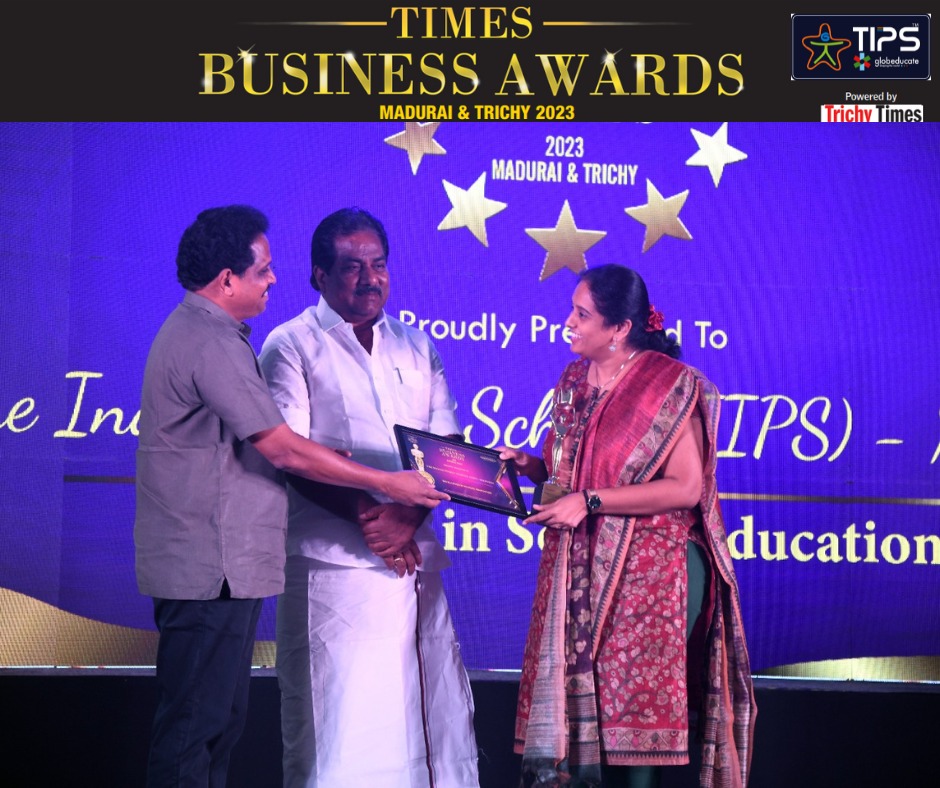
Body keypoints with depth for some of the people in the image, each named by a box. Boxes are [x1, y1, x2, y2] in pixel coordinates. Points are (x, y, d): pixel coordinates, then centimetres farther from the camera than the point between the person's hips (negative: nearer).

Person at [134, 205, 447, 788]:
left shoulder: (199, 331, 17)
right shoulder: (211, 343, -17)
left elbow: (265, 444, 21)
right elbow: (281, 448, -19)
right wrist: (386, 484, -11)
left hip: (220, 564, 11)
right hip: (210, 567, -11)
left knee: (221, 717, 14)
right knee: (195, 719, -5)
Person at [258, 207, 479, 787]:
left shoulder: (416, 347, 15)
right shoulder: (291, 347, 1)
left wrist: (409, 517, -9)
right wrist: (365, 514, -18)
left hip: (415, 559, 5)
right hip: (337, 562, -5)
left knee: (430, 698, 5)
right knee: (339, 710, -6)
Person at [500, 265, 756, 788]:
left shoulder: (669, 386, -9)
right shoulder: (575, 381, 11)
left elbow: (686, 488, -15)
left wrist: (591, 501, -18)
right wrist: (528, 465, 0)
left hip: (647, 574, -6)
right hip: (579, 573, 6)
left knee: (636, 708, -2)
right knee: (578, 701, 3)